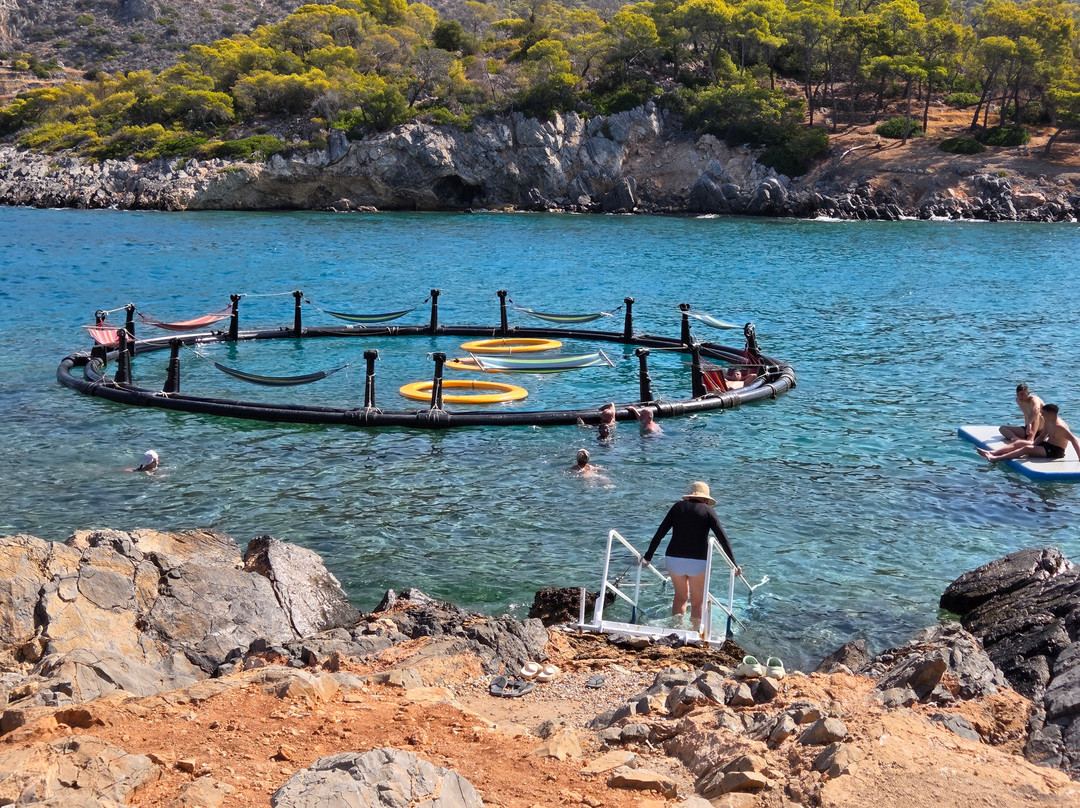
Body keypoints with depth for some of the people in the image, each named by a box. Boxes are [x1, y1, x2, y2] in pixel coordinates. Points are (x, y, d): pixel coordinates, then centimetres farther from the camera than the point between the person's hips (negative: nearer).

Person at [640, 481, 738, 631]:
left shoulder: (678, 507, 9)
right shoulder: (708, 511, 3)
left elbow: (660, 533, 5)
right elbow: (723, 539, -2)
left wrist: (648, 556, 9)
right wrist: (733, 564, 2)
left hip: (674, 559, 2)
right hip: (698, 562, -2)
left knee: (681, 596, 23)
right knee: (698, 601, 13)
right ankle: (696, 630, 7)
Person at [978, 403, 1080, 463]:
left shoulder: (1060, 426, -22)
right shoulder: (1047, 422, 7)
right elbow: (1041, 436, 16)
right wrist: (1033, 444, 0)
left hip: (1055, 451, -10)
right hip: (1047, 445, 10)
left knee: (1027, 448, -25)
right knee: (1018, 443, 0)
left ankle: (996, 458, -33)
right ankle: (991, 453, -11)